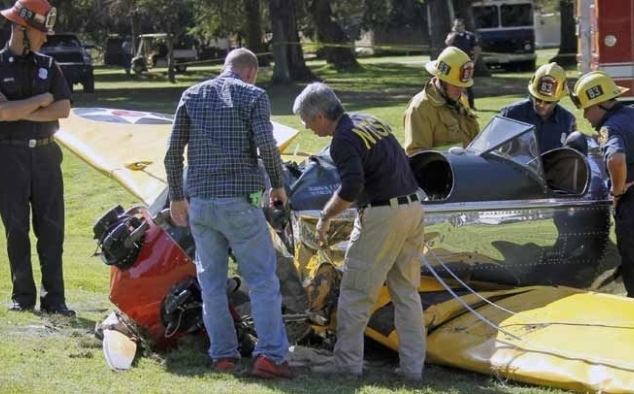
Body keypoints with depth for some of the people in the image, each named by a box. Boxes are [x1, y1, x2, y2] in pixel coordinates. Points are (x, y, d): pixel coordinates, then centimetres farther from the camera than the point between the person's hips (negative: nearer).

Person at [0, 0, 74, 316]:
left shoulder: (48, 66, 9)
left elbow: (64, 109, -2)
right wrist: (42, 100, -8)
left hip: (45, 154, 3)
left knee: (51, 228, -1)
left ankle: (54, 298, 1)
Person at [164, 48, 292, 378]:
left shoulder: (192, 95, 12)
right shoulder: (253, 95, 0)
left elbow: (173, 152, 8)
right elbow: (266, 146, -11)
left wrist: (176, 196, 17)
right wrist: (278, 185, 5)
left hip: (200, 201, 4)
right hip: (240, 200, -4)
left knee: (211, 280, 12)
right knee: (262, 279, 0)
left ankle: (222, 355, 12)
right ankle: (270, 355, -7)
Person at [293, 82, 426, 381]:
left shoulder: (343, 140, -12)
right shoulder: (370, 122, 15)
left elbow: (351, 188, -24)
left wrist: (325, 217, -10)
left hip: (381, 216, -9)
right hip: (412, 207, 9)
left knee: (355, 293, 2)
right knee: (406, 291, 12)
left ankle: (348, 362, 5)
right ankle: (412, 365, 13)